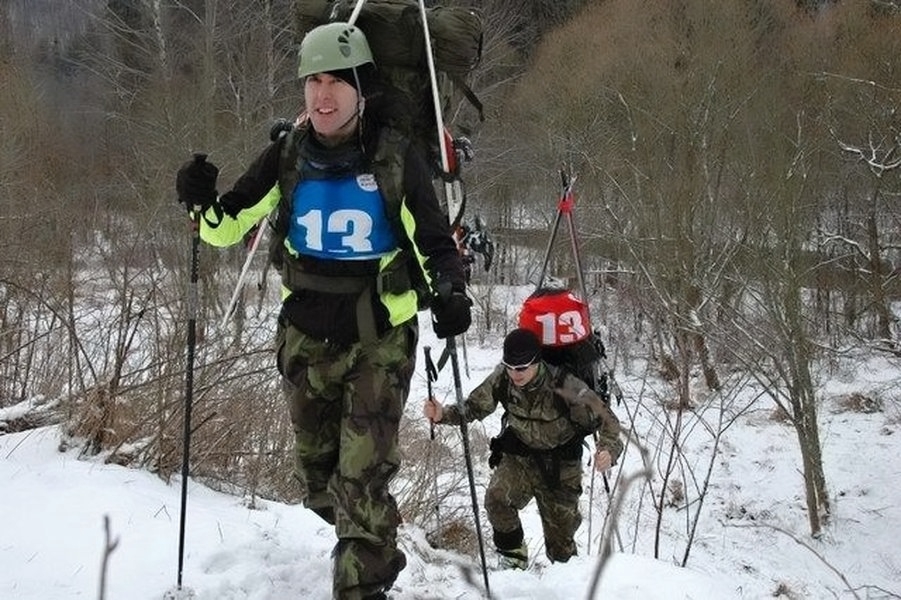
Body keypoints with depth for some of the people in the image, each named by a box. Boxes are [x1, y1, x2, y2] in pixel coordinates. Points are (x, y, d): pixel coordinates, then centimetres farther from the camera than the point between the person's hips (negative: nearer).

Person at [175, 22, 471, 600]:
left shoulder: (396, 157, -9)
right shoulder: (287, 156, -2)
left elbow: (436, 243, -1)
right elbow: (227, 227, 4)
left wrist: (450, 291, -21)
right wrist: (204, 204, -18)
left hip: (380, 340, -4)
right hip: (307, 336, 4)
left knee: (363, 474, -14)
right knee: (318, 476, 17)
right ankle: (378, 551, 44)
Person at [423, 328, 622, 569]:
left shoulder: (564, 385, -28)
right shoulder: (501, 379, -18)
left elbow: (605, 418, -20)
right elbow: (473, 408, -3)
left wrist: (608, 449, -40)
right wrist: (443, 414, -23)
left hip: (560, 464, -2)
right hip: (519, 455, 2)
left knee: (560, 530, 8)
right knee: (497, 497, -27)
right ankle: (514, 556, -3)